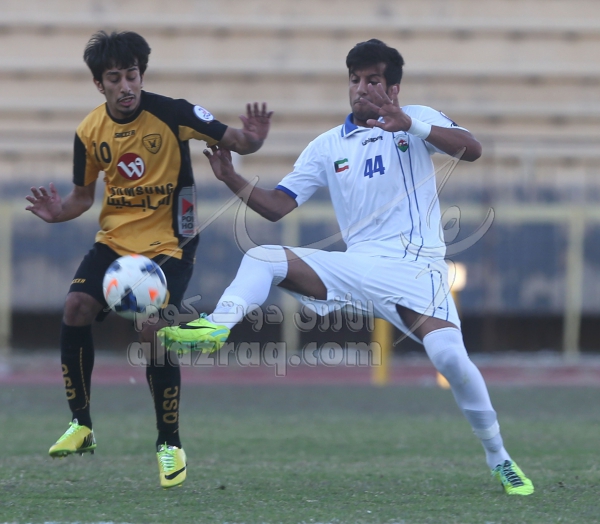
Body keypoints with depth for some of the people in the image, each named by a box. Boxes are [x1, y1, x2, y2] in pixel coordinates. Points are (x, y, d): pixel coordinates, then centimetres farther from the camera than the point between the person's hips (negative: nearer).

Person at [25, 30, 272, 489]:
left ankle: (170, 445, -2)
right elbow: (84, 194, 12)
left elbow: (232, 141, -11)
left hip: (169, 243, -4)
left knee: (152, 329, -20)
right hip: (115, 239, 4)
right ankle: (81, 425, 0)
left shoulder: (171, 113, -13)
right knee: (75, 309, -16)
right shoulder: (90, 132, -1)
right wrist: (59, 212, -10)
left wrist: (252, 139, -35)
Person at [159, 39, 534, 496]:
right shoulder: (328, 146, 14)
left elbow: (472, 150, -12)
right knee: (262, 258, -14)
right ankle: (217, 326, -40)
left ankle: (499, 459, -9)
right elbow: (277, 206, 11)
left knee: (448, 354, -26)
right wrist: (232, 179, -7)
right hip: (358, 265, 4)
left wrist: (409, 125, -25)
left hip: (416, 265, -4)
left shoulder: (417, 119, 5)